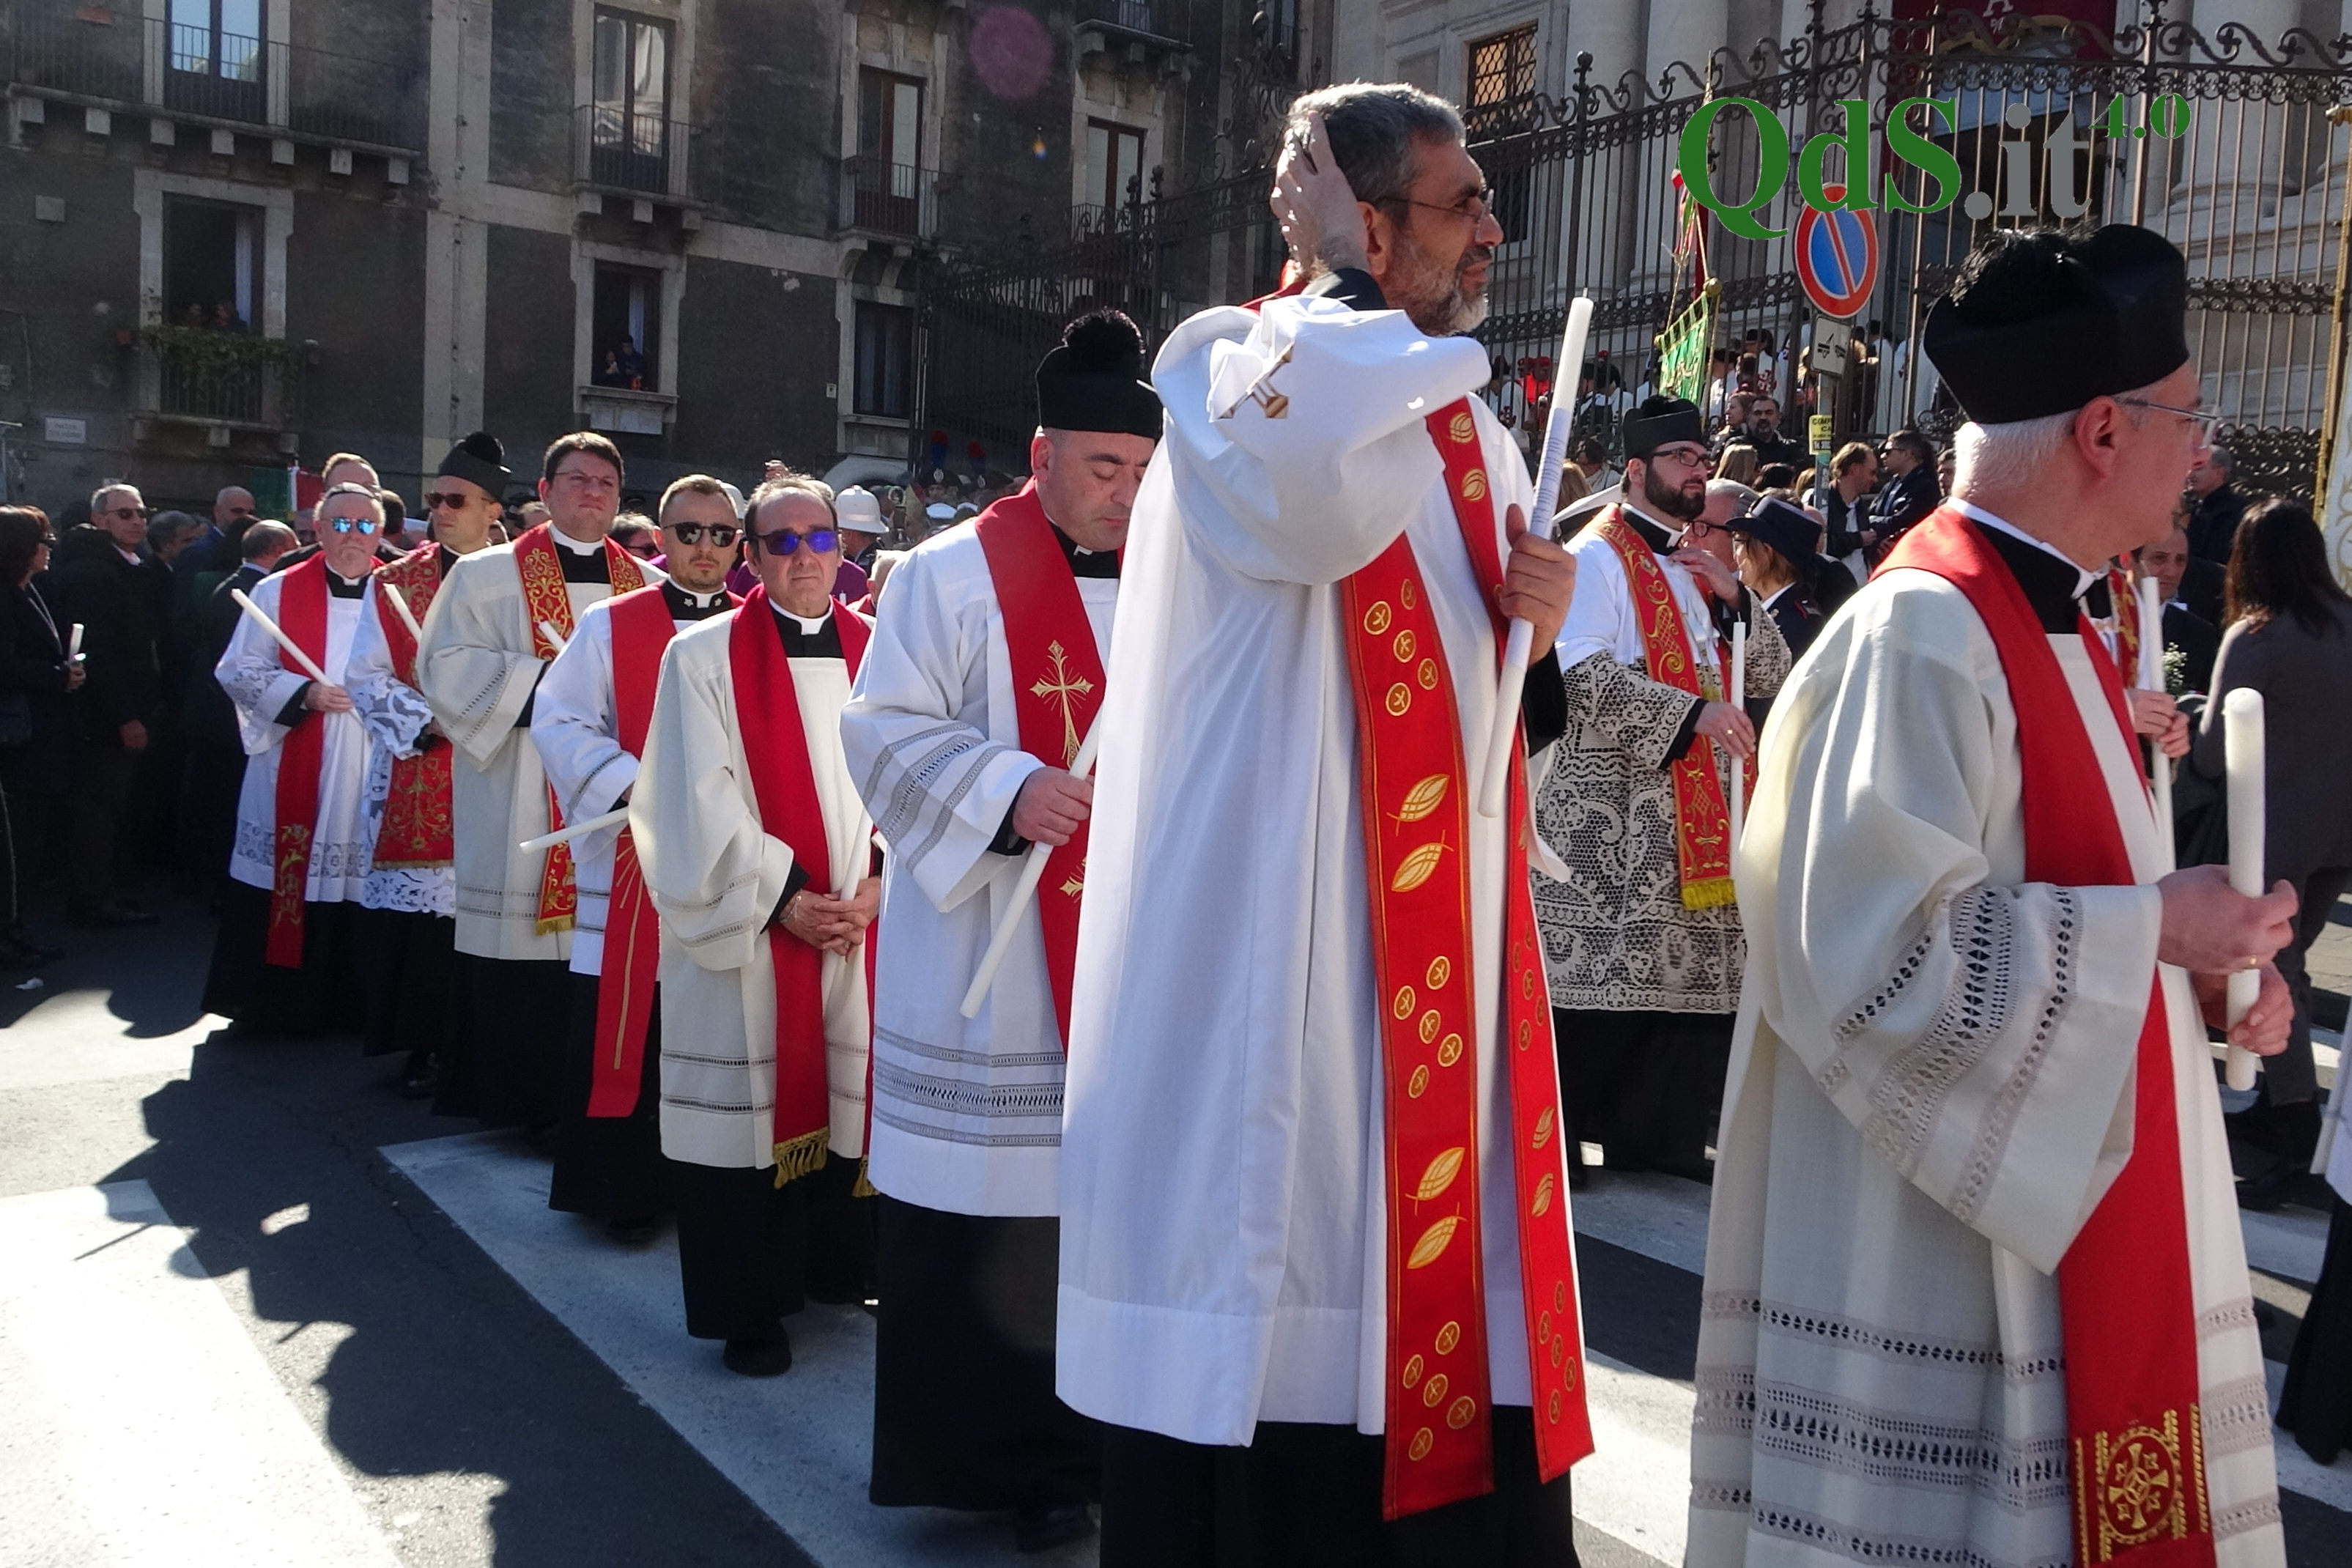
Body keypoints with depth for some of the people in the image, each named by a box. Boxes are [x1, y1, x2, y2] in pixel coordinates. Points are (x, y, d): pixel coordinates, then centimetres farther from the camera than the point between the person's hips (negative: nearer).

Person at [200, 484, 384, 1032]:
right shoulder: (277, 592, 5)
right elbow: (238, 671, 2)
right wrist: (303, 693, -12)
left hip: (375, 773, 1)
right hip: (292, 773, -1)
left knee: (364, 880, 2)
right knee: (286, 879, 0)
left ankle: (353, 1002, 13)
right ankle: (274, 1003, 12)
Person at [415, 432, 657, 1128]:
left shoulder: (648, 586, 14)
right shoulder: (489, 573, 5)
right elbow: (447, 665, -3)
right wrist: (540, 679, -13)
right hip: (521, 802, -3)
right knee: (521, 958, -4)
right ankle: (519, 1095, 6)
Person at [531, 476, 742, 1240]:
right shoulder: (609, 625, 4)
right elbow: (560, 723, -3)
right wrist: (634, 788, -15)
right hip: (631, 867, -2)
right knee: (625, 1030, 1)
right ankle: (625, 1189, 14)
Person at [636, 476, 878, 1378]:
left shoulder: (879, 654, 8)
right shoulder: (705, 656, -2)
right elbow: (699, 802, -8)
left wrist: (880, 882, -8)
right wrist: (782, 899, -13)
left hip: (861, 922, 3)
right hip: (744, 930, -3)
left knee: (849, 1096, 8)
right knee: (747, 1105, 1)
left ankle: (836, 1267, 26)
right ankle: (748, 1310, 13)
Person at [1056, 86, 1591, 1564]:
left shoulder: (1467, 428, 15)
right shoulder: (1232, 371, -8)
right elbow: (1313, 465, -35)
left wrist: (1535, 625, -1)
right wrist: (1363, 295, -15)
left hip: (1439, 955, 7)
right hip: (1279, 954, -7)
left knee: (1437, 1313, 14)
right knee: (1277, 1318, 1)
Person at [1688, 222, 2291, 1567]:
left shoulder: (2049, 622, 11)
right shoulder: (1920, 638, -20)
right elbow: (1891, 960, -26)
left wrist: (2208, 970, 4)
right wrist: (2157, 926, -17)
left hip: (2070, 1209, 10)